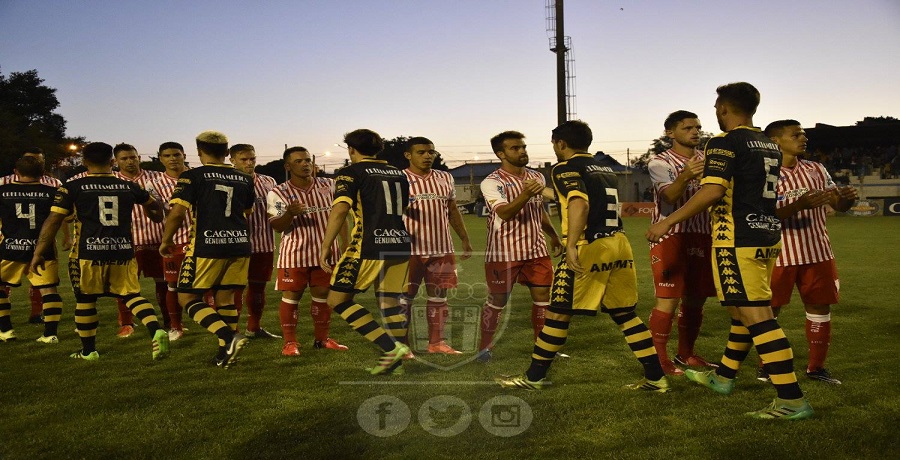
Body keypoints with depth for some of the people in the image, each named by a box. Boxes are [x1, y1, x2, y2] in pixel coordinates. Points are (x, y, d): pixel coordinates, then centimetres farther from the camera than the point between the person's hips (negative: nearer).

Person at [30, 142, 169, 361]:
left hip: (89, 253, -2)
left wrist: (38, 253, 2)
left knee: (85, 300, 15)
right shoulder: (129, 187, 7)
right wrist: (157, 218, 46)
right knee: (131, 294, 12)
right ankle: (156, 330, -12)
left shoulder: (72, 187, -1)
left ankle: (88, 351, 24)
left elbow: (53, 221, -4)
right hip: (123, 252, 2)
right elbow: (154, 206, 25)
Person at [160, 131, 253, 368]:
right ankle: (226, 353, 14)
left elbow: (177, 212, -11)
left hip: (207, 246, -5)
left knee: (188, 297, 4)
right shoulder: (244, 179, 11)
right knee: (225, 297, 15)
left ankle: (230, 337, -14)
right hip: (239, 244, 5)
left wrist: (166, 241, 4)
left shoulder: (193, 176, -4)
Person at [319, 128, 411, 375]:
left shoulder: (351, 172, -2)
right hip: (401, 243, 7)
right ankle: (396, 361, 13)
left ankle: (391, 347, -8)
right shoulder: (397, 173, 16)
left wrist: (325, 247, -15)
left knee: (337, 300, 0)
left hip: (369, 245, -7)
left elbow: (340, 209, -16)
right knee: (390, 300, 14)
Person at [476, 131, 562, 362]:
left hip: (536, 250, 6)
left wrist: (553, 235, 23)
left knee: (543, 297, 4)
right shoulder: (492, 182, -12)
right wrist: (526, 194, -39)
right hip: (504, 253, -5)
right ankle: (485, 347, 20)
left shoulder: (537, 177, 9)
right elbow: (504, 213, -26)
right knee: (497, 301, 4)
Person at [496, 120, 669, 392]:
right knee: (624, 314, 14)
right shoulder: (605, 168, 19)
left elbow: (579, 203, -22)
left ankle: (534, 377, 12)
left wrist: (571, 245, -31)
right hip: (619, 244, 7)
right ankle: (655, 378, 15)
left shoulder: (565, 168, -4)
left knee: (558, 313, 2)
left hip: (589, 247, -7)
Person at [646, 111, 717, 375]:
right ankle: (659, 359, 1)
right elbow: (670, 196, -23)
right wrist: (685, 176, -42)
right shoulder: (660, 162, -6)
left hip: (702, 235, 6)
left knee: (695, 299, 11)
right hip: (671, 237, -6)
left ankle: (686, 354, 24)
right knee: (668, 300, -8)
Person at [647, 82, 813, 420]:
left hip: (739, 239, -10)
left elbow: (712, 192, -22)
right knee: (743, 310, 18)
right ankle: (723, 377, 33)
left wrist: (668, 222, -17)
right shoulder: (770, 145, 15)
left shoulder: (725, 143, -11)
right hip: (768, 235, 10)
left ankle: (791, 400, -8)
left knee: (756, 316, -8)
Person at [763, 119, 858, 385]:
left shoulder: (815, 170, 8)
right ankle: (766, 367, 17)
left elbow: (838, 205, 9)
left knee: (820, 307, 9)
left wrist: (847, 198, -14)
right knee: (769, 310, 3)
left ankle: (816, 367, 22)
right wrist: (799, 205, -32)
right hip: (778, 253, -5)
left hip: (817, 251, 5)